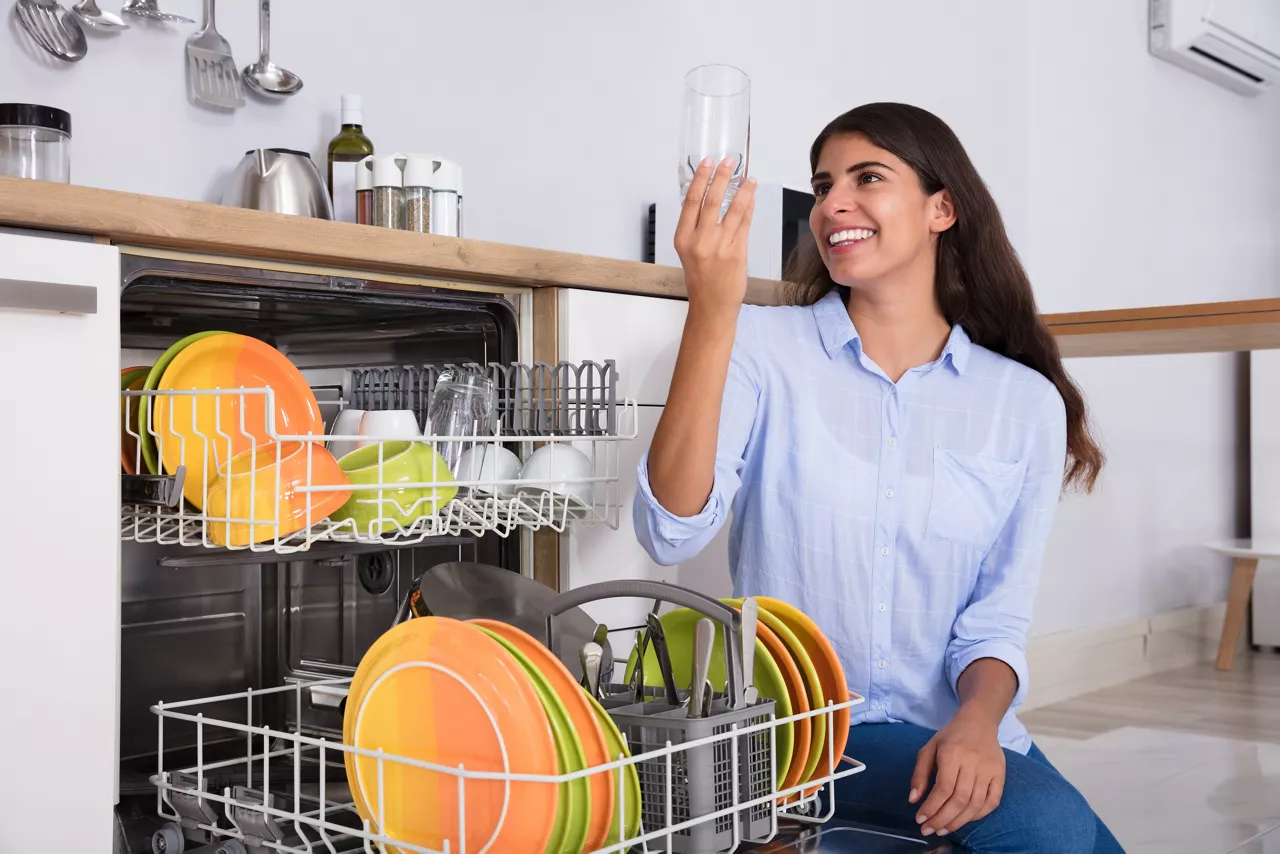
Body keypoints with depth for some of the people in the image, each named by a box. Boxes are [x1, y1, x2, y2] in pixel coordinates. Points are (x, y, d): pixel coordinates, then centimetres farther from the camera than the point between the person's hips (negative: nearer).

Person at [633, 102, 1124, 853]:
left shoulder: (1026, 403, 2)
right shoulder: (763, 345, -4)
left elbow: (997, 623, 4)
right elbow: (673, 534, -18)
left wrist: (977, 722, -19)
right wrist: (713, 308, -26)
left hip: (954, 733, 3)